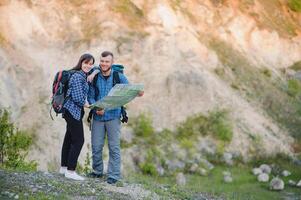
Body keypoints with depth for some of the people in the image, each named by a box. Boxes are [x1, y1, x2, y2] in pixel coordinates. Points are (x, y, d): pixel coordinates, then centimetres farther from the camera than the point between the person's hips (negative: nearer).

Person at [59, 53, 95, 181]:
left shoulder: (83, 76, 12)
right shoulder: (78, 76, -16)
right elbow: (77, 97, -20)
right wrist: (86, 104, -6)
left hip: (71, 111, 10)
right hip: (73, 111, -10)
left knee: (69, 139, 15)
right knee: (78, 140, -9)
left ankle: (63, 167, 24)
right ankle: (70, 171, -7)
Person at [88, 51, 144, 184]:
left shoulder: (119, 77, -3)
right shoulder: (95, 77, -1)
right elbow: (90, 96, 1)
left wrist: (138, 93, -23)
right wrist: (96, 108, -17)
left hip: (113, 116, -2)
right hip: (98, 117, 2)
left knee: (114, 147, 0)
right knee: (96, 146, 8)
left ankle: (113, 175, 8)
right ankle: (97, 171, 27)